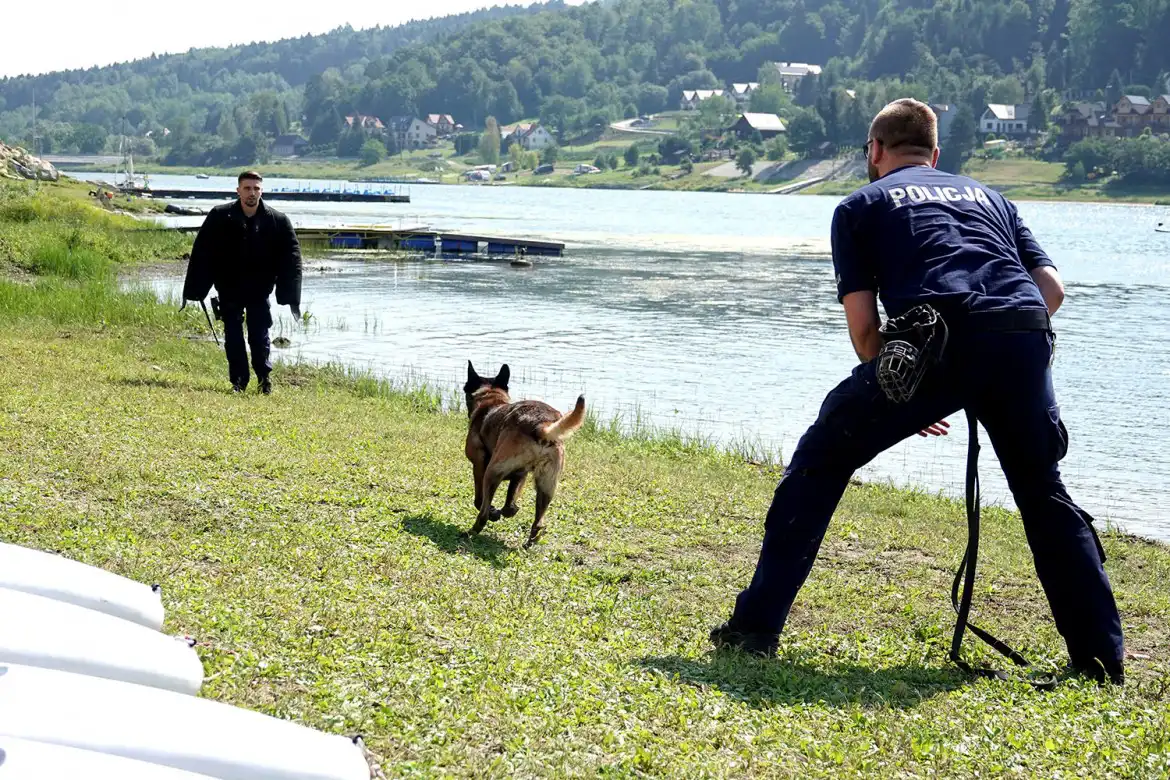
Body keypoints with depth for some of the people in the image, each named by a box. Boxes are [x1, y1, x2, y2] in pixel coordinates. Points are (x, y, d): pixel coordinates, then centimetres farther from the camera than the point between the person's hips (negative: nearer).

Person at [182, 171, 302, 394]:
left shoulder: (278, 221, -8)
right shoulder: (220, 217, -10)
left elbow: (291, 259, -4)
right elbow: (201, 254, -6)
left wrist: (291, 297, -10)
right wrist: (192, 290, -8)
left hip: (259, 291, 0)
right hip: (229, 290, 0)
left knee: (259, 335, 1)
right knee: (233, 336, 3)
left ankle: (265, 377, 18)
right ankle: (238, 381, 12)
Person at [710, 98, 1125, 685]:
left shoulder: (861, 205, 22)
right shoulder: (987, 196, 33)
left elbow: (863, 326, 12)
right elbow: (1052, 288, 20)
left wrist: (905, 401, 25)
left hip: (938, 340, -3)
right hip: (1024, 338, 4)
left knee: (819, 464, 13)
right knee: (1043, 493, 23)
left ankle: (755, 628, 11)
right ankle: (1102, 658, 20)